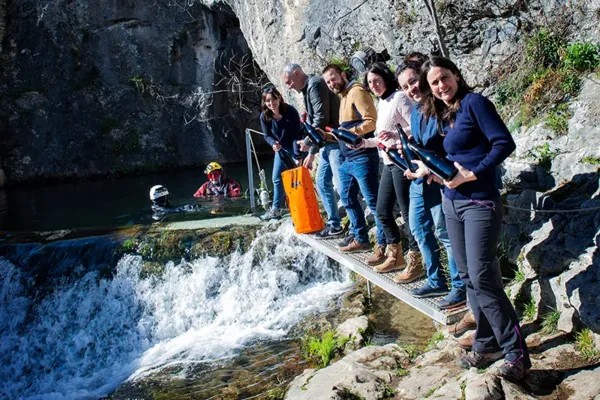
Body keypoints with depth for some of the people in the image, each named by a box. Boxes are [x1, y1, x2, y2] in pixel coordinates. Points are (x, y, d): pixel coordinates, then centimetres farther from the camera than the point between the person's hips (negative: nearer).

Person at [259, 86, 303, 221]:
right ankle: (275, 209, 18)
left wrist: (298, 156, -29)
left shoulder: (291, 111, -27)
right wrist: (273, 144, -27)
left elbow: (297, 134, -24)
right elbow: (267, 135, -4)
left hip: (296, 148, -5)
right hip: (281, 148, 5)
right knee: (277, 178, 7)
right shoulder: (264, 116, -16)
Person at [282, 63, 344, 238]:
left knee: (342, 185, -10)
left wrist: (307, 141, -10)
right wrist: (312, 153, 23)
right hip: (327, 142, 11)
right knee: (322, 182, 14)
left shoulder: (315, 84, -11)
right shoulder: (307, 89, 20)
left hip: (335, 142, -11)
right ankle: (334, 224, 21)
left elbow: (322, 119, -20)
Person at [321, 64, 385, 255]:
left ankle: (384, 244, 1)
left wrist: (349, 131, -26)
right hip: (347, 159, 10)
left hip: (362, 158, -10)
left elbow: (371, 121, -19)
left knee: (373, 201, -5)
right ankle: (360, 239, 24)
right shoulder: (344, 96, 21)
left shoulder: (356, 91, -9)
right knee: (348, 198, 14)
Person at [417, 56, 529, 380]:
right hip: (451, 203, 8)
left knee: (482, 278, -12)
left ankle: (516, 352, -1)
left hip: (479, 202, -8)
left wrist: (472, 174, -19)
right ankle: (487, 344, 22)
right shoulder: (444, 116, 15)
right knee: (468, 277, 10)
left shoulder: (474, 102, -8)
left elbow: (504, 143, -16)